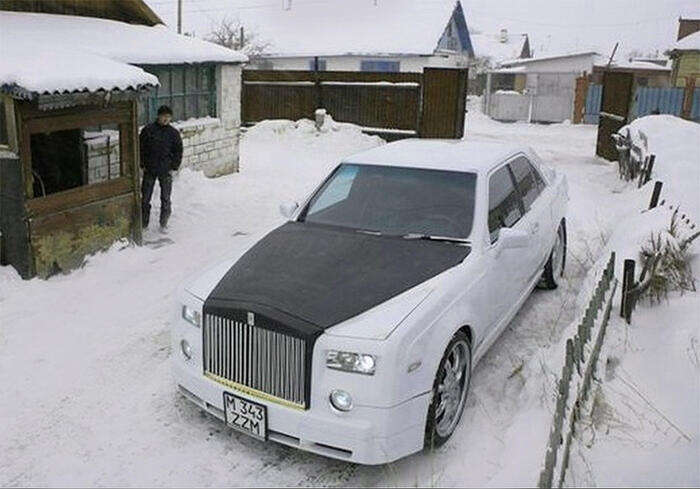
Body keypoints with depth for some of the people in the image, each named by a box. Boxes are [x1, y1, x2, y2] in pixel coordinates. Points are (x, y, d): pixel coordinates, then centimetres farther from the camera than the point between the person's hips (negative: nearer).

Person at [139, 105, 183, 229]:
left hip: (166, 171, 0)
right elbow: (140, 148, 4)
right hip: (149, 170, 0)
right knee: (145, 197, 5)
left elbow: (178, 151, 7)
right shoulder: (148, 130, -1)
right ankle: (143, 223, 16)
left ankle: (164, 223, 17)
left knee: (165, 199, 4)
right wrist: (143, 165, -1)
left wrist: (174, 167, 0)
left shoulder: (173, 133, 2)